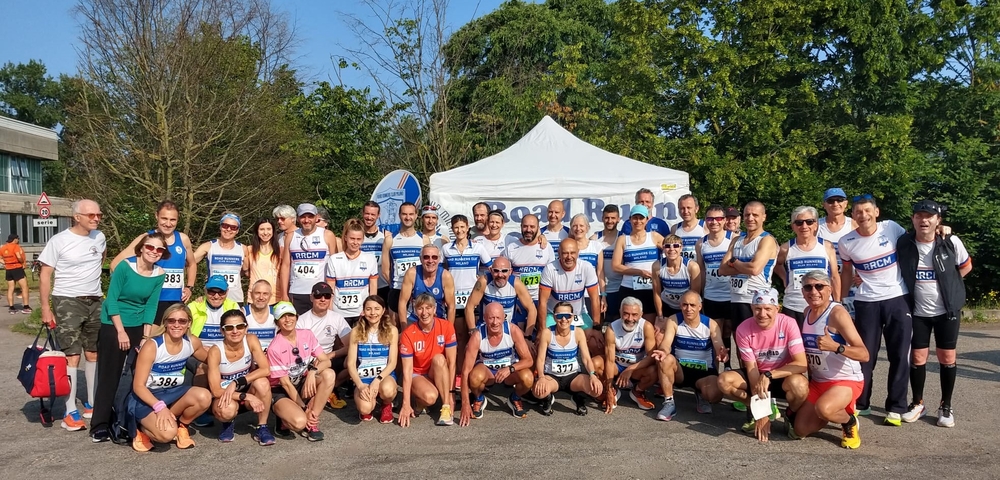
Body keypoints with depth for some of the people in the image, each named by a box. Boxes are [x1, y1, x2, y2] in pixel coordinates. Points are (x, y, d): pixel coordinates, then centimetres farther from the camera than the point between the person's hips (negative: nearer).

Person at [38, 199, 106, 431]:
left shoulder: (99, 238, 4)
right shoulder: (59, 241, -10)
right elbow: (45, 275, -8)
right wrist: (45, 308, -12)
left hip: (95, 302, 5)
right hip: (67, 303, -5)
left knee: (94, 354, 11)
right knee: (72, 356, -7)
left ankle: (92, 404, 23)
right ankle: (71, 412, -2)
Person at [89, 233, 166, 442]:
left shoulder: (159, 275, -6)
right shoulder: (125, 267, -18)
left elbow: (151, 305, -2)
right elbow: (112, 300, -16)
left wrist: (146, 336, -7)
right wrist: (121, 331, -16)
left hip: (138, 326, 4)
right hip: (113, 324, -4)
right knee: (109, 375, -4)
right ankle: (100, 426, 3)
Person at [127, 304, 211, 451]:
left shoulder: (192, 342, -6)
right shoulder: (151, 346, -20)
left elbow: (209, 360, 17)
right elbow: (138, 386, -19)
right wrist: (159, 406, -33)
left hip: (173, 392, 5)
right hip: (147, 397, -5)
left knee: (204, 397, -27)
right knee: (167, 433, -32)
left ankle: (180, 425, 2)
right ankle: (143, 430, 4)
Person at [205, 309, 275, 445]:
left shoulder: (251, 340, -15)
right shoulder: (215, 351, -22)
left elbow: (266, 370, -22)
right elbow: (216, 391, -22)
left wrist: (236, 383, -29)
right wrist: (247, 397, -29)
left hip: (247, 391, 2)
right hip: (224, 397, -2)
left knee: (262, 382, -32)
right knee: (228, 409, -37)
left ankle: (261, 427, -12)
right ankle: (228, 423, 2)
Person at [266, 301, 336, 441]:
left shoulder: (307, 335, -5)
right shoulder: (275, 348, -19)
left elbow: (326, 361, -8)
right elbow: (285, 383, -16)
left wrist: (313, 371, -31)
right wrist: (305, 408, -17)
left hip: (303, 385, 6)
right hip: (281, 392, -6)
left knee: (329, 374, -25)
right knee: (299, 422, -34)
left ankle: (311, 424, -15)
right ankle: (284, 421, 5)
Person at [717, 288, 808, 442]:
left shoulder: (788, 324, -21)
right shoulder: (743, 329, -17)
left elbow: (801, 364, -24)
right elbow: (751, 368, -17)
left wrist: (768, 375, -34)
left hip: (783, 377, -2)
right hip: (757, 377, 2)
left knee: (798, 385, -36)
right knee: (724, 381, -24)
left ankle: (791, 415, -1)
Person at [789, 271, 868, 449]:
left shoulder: (837, 313, -19)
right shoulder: (807, 312, 4)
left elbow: (864, 354, -26)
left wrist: (835, 347, -41)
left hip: (847, 380, -7)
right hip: (817, 381, 7)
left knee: (823, 409, -36)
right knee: (800, 430, 3)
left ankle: (850, 421, -2)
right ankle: (838, 410, 26)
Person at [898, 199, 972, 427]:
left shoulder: (951, 242, -11)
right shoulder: (903, 244, -10)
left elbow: (966, 266, 6)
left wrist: (948, 285, 1)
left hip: (947, 310, 0)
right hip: (918, 311, 1)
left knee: (947, 358, 5)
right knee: (917, 357, 5)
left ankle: (946, 406, 20)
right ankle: (917, 403, 21)